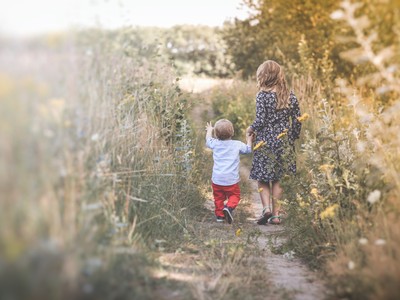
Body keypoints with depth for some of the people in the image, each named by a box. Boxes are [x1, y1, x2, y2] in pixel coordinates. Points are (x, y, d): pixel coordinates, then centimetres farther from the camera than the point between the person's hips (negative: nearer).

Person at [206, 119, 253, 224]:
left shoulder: (215, 144, 1)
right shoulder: (237, 144, -4)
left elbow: (208, 140, 24)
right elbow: (248, 149, 15)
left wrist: (209, 130, 42)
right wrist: (249, 140, 33)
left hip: (217, 179, 2)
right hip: (231, 180, -2)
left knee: (218, 197, 16)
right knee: (234, 195, 11)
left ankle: (219, 215, 15)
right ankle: (229, 207, -14)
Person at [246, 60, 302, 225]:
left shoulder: (262, 95, -11)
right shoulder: (291, 96, 3)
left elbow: (260, 120, -15)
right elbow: (297, 121, 4)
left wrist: (250, 129, 3)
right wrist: (293, 138, 16)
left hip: (265, 142, -4)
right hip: (284, 143, 4)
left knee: (262, 178, 8)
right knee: (277, 179, 12)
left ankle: (266, 208, -11)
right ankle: (275, 214, 12)